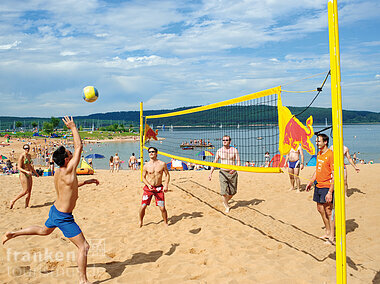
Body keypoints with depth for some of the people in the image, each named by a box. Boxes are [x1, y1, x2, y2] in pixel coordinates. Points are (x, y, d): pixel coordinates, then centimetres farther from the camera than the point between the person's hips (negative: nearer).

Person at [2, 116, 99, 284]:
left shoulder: (58, 173, 0)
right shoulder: (68, 171, -25)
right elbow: (79, 146, -23)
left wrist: (86, 182, 17)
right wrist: (73, 128, -14)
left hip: (55, 210, 9)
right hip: (64, 217, -9)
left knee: (44, 231, 38)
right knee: (84, 247, -2)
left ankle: (13, 234, 45)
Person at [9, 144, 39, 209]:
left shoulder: (29, 155, 11)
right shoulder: (22, 156, -13)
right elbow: (19, 167, -15)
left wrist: (35, 172, 26)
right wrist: (26, 171, -27)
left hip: (29, 175, 8)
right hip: (23, 175, -8)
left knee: (29, 191, 6)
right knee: (25, 191, -10)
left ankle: (26, 205, 13)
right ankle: (13, 201, 5)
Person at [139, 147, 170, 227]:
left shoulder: (162, 164, -4)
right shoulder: (146, 166, -2)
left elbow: (167, 175, 5)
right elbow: (143, 177, 4)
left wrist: (166, 185, -8)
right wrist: (148, 185, -14)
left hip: (159, 188, -1)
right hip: (148, 188, 1)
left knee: (162, 208, -5)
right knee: (143, 206, -2)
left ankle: (166, 223, 16)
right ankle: (140, 222, 23)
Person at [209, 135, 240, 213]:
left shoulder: (234, 150, -2)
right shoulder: (219, 151, 1)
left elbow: (238, 162, -1)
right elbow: (215, 162, 9)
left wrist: (234, 169, -21)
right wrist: (211, 173, 4)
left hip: (233, 173, 1)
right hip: (223, 172, -1)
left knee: (233, 192, 9)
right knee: (224, 191, -8)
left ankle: (225, 201, 37)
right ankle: (227, 207, 12)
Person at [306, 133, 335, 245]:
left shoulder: (331, 155, -16)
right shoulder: (319, 154, 11)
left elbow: (334, 175, -19)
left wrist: (330, 192, -23)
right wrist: (310, 182, 18)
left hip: (327, 187, -9)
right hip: (318, 186, 9)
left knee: (328, 211, -3)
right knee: (320, 209, 14)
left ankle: (331, 236, 7)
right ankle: (328, 232, 29)